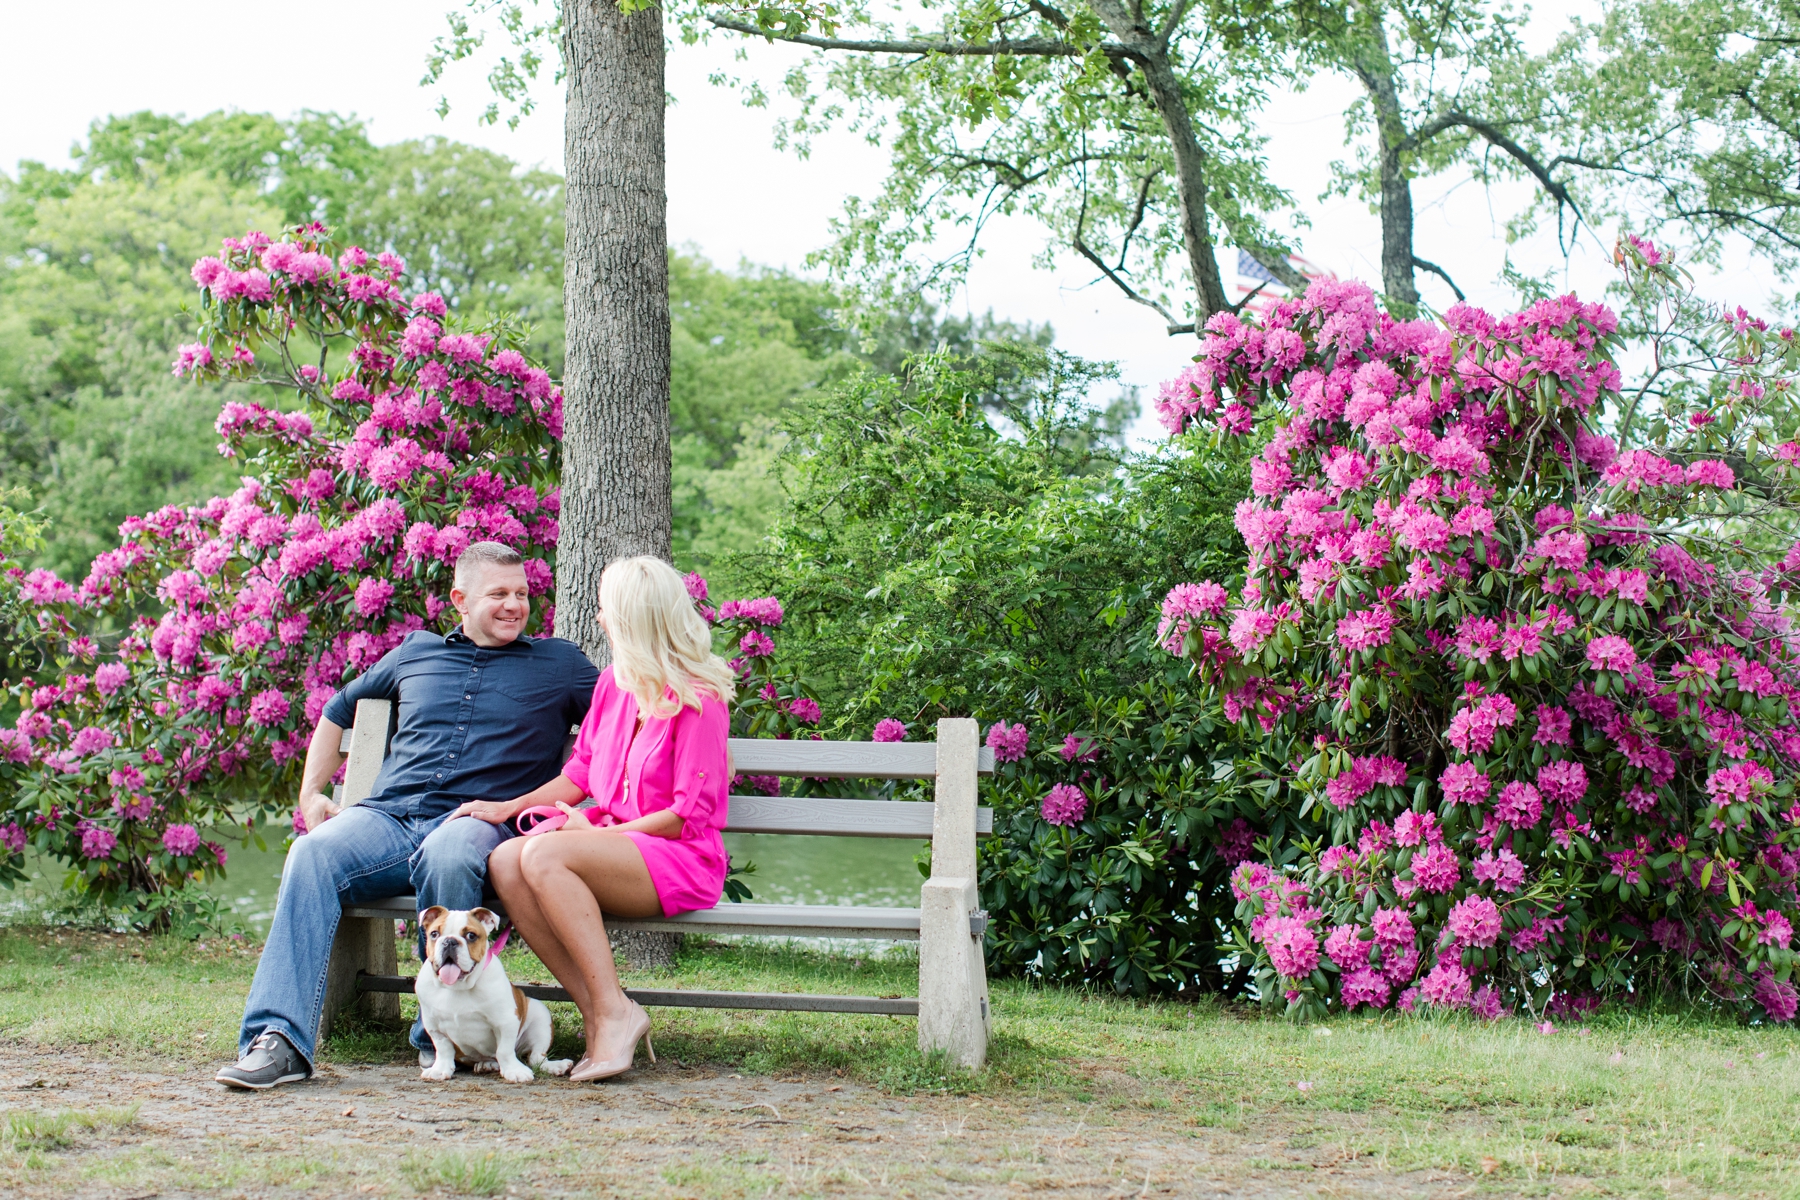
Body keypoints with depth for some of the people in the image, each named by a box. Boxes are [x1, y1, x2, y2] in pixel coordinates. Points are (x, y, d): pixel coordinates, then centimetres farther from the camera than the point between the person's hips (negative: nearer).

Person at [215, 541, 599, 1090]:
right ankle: (278, 1039, -39)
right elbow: (338, 710, 36)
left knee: (449, 855, -40)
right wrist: (311, 794, 25)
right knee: (313, 854, -31)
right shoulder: (416, 652, 26)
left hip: (477, 820, -2)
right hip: (389, 815, 2)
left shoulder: (558, 663, 20)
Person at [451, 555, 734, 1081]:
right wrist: (509, 807, 8)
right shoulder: (612, 684, 13)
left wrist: (599, 832, -12)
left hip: (682, 862, -7)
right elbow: (580, 773, 21)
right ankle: (596, 1013, -22)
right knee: (504, 864, -21)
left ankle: (615, 1011, -28)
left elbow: (689, 816, -13)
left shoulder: (698, 699, -11)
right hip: (613, 842, 7)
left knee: (544, 854, -31)